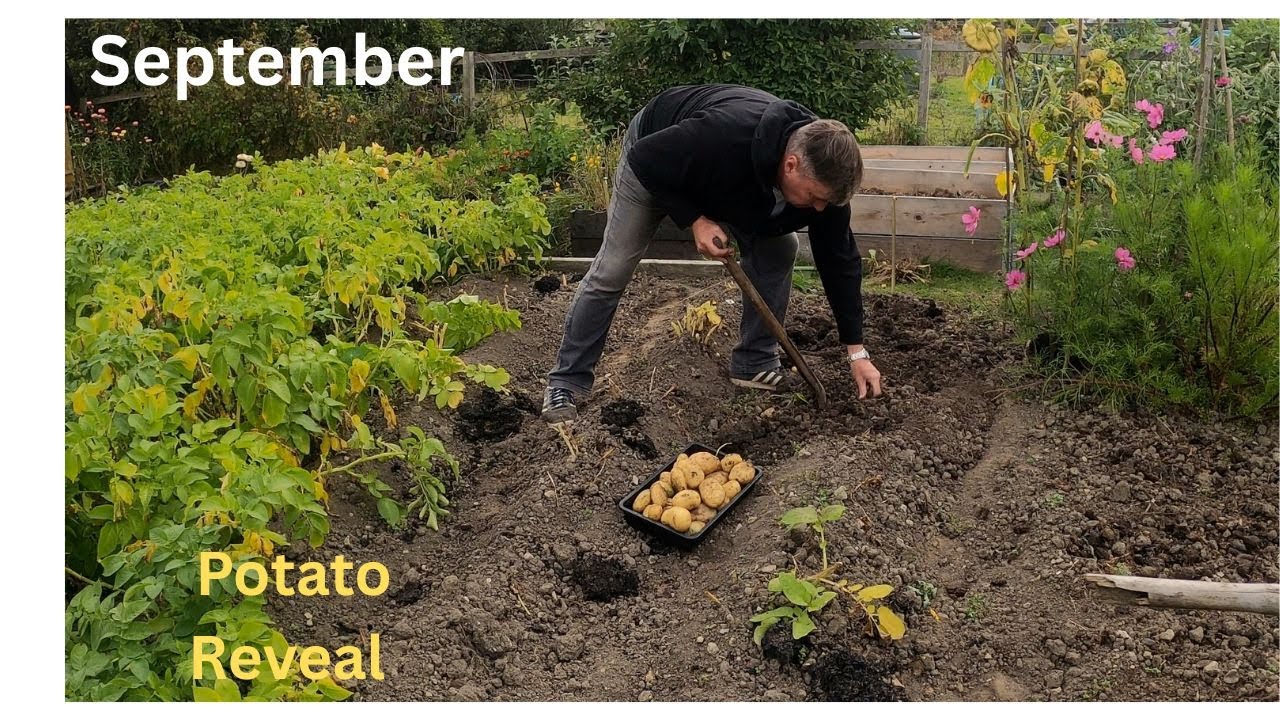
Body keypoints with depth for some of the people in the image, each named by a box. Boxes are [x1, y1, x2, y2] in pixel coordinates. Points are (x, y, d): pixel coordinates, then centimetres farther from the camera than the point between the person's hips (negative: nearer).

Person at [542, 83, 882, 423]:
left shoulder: (822, 172, -28)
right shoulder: (724, 138, -47)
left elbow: (839, 260, -17)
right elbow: (644, 159, -31)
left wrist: (857, 353, -15)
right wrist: (694, 220, -36)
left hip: (725, 177, 5)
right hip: (656, 165, -4)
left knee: (779, 249, -10)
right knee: (612, 270, -7)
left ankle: (755, 365, 3)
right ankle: (566, 383, 5)